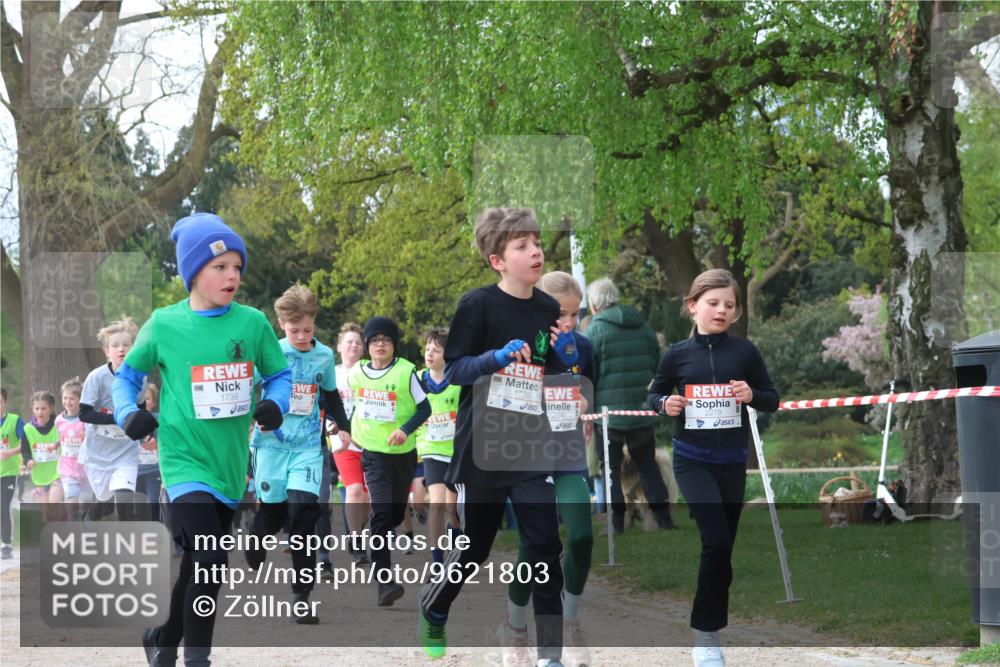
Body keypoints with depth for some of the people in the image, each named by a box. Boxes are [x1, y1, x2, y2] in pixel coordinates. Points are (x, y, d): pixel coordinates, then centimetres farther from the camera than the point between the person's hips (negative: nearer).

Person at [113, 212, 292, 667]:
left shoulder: (253, 323, -1)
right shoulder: (164, 324, -6)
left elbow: (279, 374, 10)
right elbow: (127, 375, 8)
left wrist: (274, 404, -10)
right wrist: (128, 413, -9)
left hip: (230, 463, 4)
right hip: (185, 459, -4)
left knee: (198, 566, 16)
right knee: (210, 561, -20)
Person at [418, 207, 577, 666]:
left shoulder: (549, 310, 5)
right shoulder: (478, 305, -10)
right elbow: (452, 370, -9)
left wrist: (568, 359, -5)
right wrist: (497, 357, -25)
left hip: (533, 448, 3)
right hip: (482, 447, -3)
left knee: (545, 548, -6)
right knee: (475, 546, 10)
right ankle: (433, 611, 39)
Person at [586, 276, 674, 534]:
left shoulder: (593, 332, -8)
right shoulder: (644, 327, 9)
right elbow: (656, 368, 15)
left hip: (609, 413, -5)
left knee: (610, 468, 5)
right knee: (648, 465, 15)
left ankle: (616, 521, 2)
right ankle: (664, 519, 13)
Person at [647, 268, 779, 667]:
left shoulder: (744, 351, -1)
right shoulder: (677, 354, -3)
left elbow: (772, 400, 5)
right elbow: (654, 396, 9)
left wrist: (752, 395, -15)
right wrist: (666, 405, -12)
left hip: (732, 461, 3)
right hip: (692, 460, -3)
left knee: (723, 545, 9)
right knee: (716, 540, -17)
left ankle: (709, 624, 25)